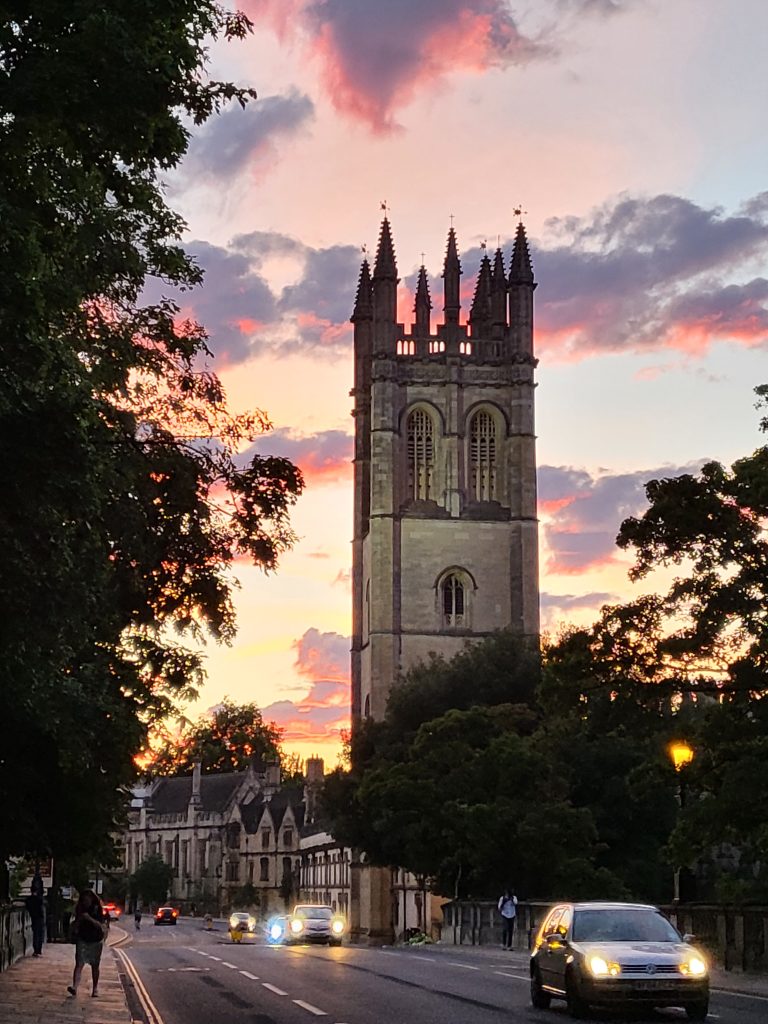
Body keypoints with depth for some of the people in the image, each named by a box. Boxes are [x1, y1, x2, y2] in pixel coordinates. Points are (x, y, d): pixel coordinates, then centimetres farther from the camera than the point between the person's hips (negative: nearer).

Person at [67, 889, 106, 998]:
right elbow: (76, 926, 8)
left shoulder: (97, 910, -4)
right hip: (82, 940, 1)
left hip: (96, 941, -1)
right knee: (79, 964, -12)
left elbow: (101, 926, -14)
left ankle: (95, 989, 19)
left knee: (95, 966, 8)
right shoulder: (80, 910, 5)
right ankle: (74, 987, -25)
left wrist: (89, 918, -24)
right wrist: (80, 919, -11)